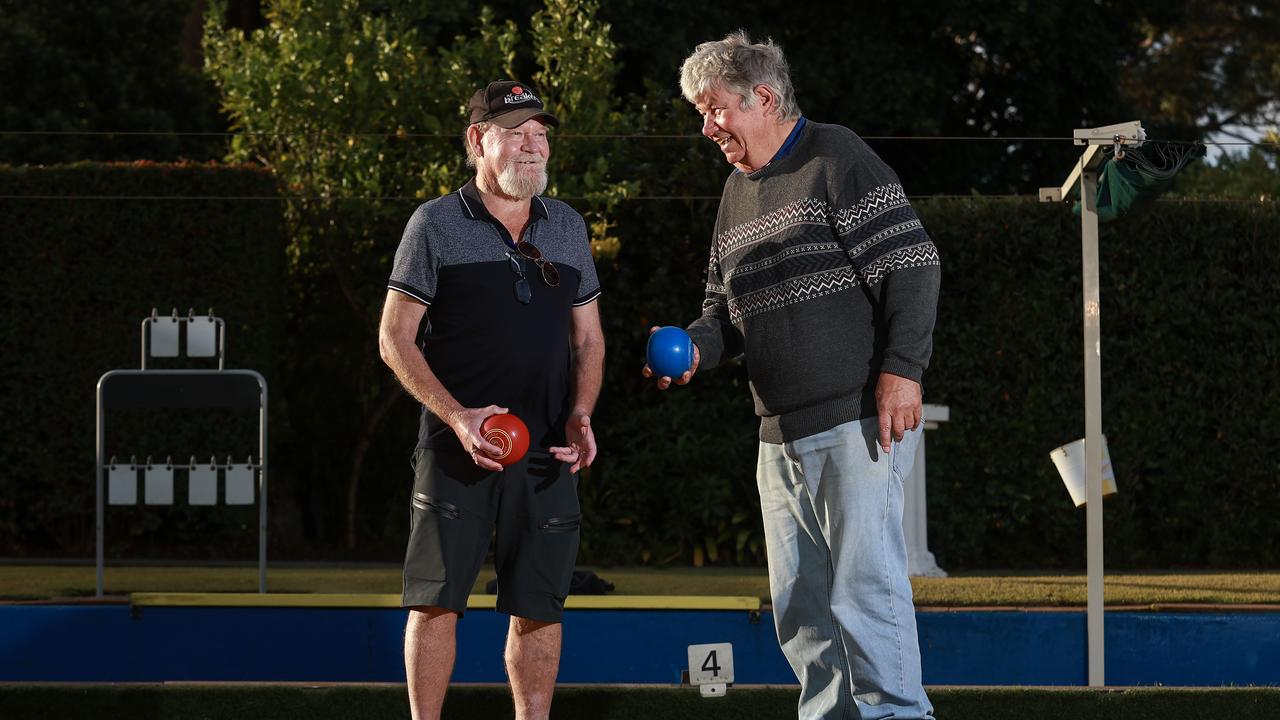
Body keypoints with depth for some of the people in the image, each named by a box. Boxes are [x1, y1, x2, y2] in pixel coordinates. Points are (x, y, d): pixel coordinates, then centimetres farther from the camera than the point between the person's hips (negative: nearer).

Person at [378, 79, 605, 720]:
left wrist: (581, 413, -1)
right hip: (457, 446, -3)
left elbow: (588, 338, 18)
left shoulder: (567, 227, 14)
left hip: (546, 451, 4)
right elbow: (395, 338, -2)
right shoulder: (436, 225, 1)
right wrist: (457, 416, -14)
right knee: (437, 597, -4)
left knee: (539, 606, 4)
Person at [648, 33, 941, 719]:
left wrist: (900, 371, -18)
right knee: (798, 607, 9)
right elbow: (727, 308, 27)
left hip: (859, 422, -9)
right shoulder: (738, 191, 21)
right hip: (780, 435, 9)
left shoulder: (837, 160, -5)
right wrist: (695, 346, 5)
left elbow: (912, 265, -11)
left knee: (865, 585, -11)